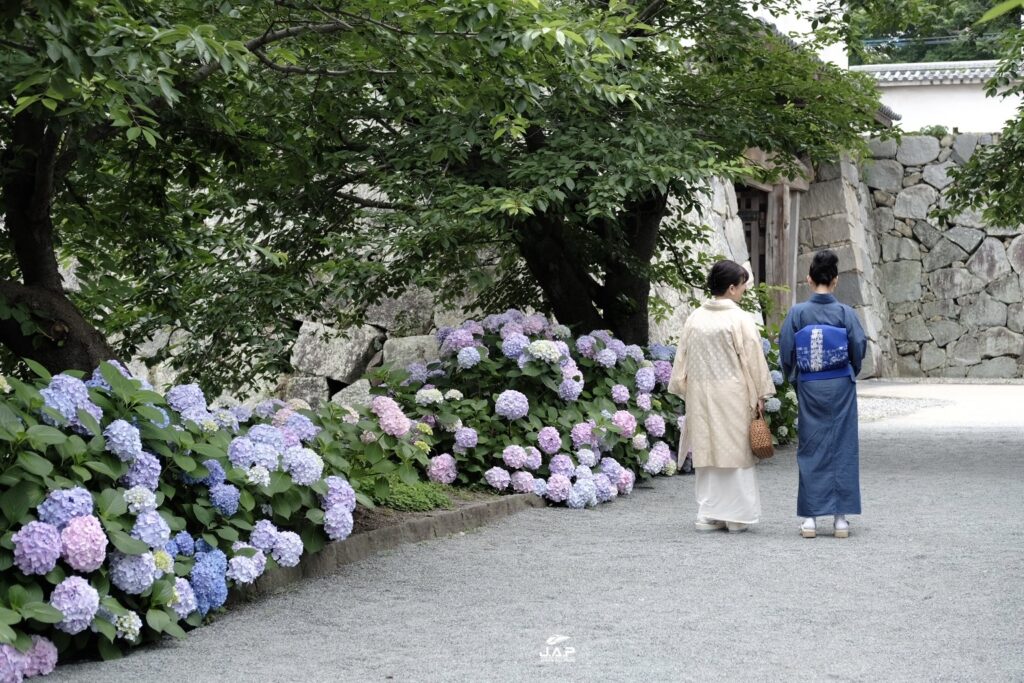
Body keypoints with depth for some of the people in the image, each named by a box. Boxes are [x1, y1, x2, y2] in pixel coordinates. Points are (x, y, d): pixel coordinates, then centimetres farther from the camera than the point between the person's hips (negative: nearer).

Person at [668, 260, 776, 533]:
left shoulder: (695, 318, 3)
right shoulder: (741, 320, -10)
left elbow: (683, 358, 8)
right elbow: (752, 359, -9)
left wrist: (685, 391, 16)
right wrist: (759, 394, -1)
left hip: (700, 395, 4)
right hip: (733, 395, -4)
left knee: (706, 452, 9)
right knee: (735, 451, 4)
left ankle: (708, 515, 11)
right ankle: (736, 515, 7)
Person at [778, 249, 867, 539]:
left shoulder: (797, 313, -7)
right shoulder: (846, 313, -7)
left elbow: (786, 353, -6)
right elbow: (859, 349, -5)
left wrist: (796, 379, 12)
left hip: (809, 388, 0)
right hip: (841, 388, 0)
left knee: (811, 450, 7)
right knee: (842, 449, 7)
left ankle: (810, 518, 6)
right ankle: (841, 517, 8)